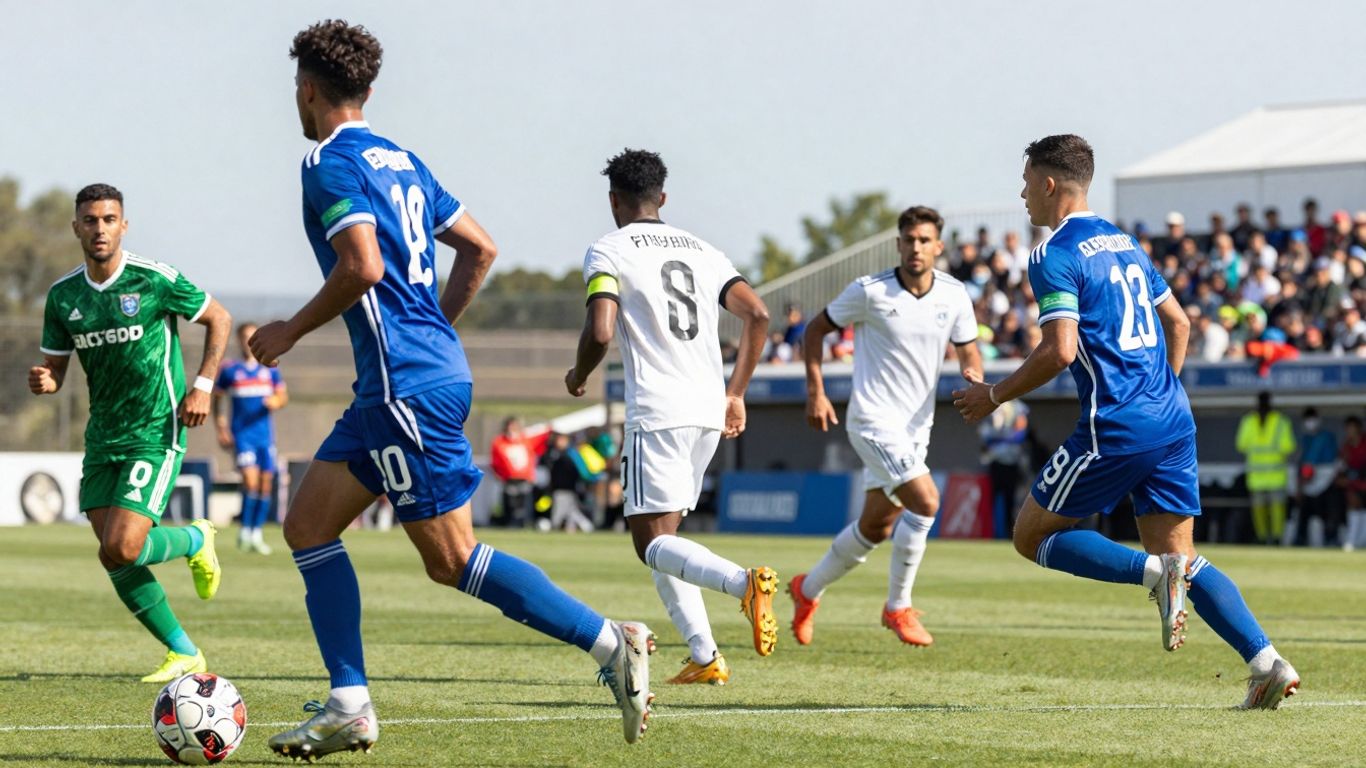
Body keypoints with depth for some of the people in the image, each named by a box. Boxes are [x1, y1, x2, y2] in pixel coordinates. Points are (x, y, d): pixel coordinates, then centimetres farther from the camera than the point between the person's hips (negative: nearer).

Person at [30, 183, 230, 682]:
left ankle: (195, 540, 14)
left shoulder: (156, 281, -11)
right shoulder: (63, 296, 3)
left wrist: (202, 387, -7)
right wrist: (43, 382, -15)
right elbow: (54, 369, 10)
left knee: (121, 550, -18)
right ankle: (185, 655, 16)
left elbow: (219, 320, 2)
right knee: (116, 561, 1)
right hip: (103, 436, 6)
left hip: (156, 433, -6)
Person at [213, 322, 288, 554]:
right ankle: (245, 532, -6)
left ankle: (257, 534, 14)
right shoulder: (229, 370, 3)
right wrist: (221, 429, 1)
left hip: (265, 434, 3)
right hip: (242, 434, -3)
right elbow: (216, 398, 10)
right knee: (250, 480, -18)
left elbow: (283, 395, 11)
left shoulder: (270, 369, 9)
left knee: (265, 484, 2)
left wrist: (277, 401, -14)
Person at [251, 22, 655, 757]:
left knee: (451, 558, -7)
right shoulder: (399, 160, 17)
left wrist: (291, 332, -9)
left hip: (407, 385, -10)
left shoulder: (330, 164, -10)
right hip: (413, 375, 10)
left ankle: (609, 641, -8)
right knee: (308, 524, 10)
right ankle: (348, 706, 6)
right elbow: (479, 248, 19)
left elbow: (362, 267, -22)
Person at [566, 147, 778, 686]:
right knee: (660, 534, 17)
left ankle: (742, 582, -35)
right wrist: (735, 394, 15)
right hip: (709, 410, 7)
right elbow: (757, 314, 8)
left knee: (653, 543, -7)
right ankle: (703, 657, 5)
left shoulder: (608, 252, -1)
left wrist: (577, 377, 8)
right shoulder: (700, 250, 17)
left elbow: (600, 333, -14)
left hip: (656, 413, -7)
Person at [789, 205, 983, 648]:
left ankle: (808, 590, 36)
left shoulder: (954, 296, 0)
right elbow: (816, 329, 1)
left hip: (917, 427, 6)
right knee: (925, 500, -22)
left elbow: (968, 352, 8)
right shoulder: (869, 292, -11)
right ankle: (898, 608, -8)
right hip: (874, 419, -6)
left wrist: (973, 375, -16)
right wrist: (815, 391, -6)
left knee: (876, 528, 13)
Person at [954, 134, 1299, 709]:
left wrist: (994, 396, -6)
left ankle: (1155, 572, -16)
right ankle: (1266, 661, -9)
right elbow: (1178, 324, 23)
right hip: (1173, 421, 8)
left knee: (1033, 537, 6)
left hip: (1114, 426, -8)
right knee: (1181, 557, 10)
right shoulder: (1122, 242, 19)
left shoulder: (1055, 256, -8)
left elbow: (1060, 350, -18)